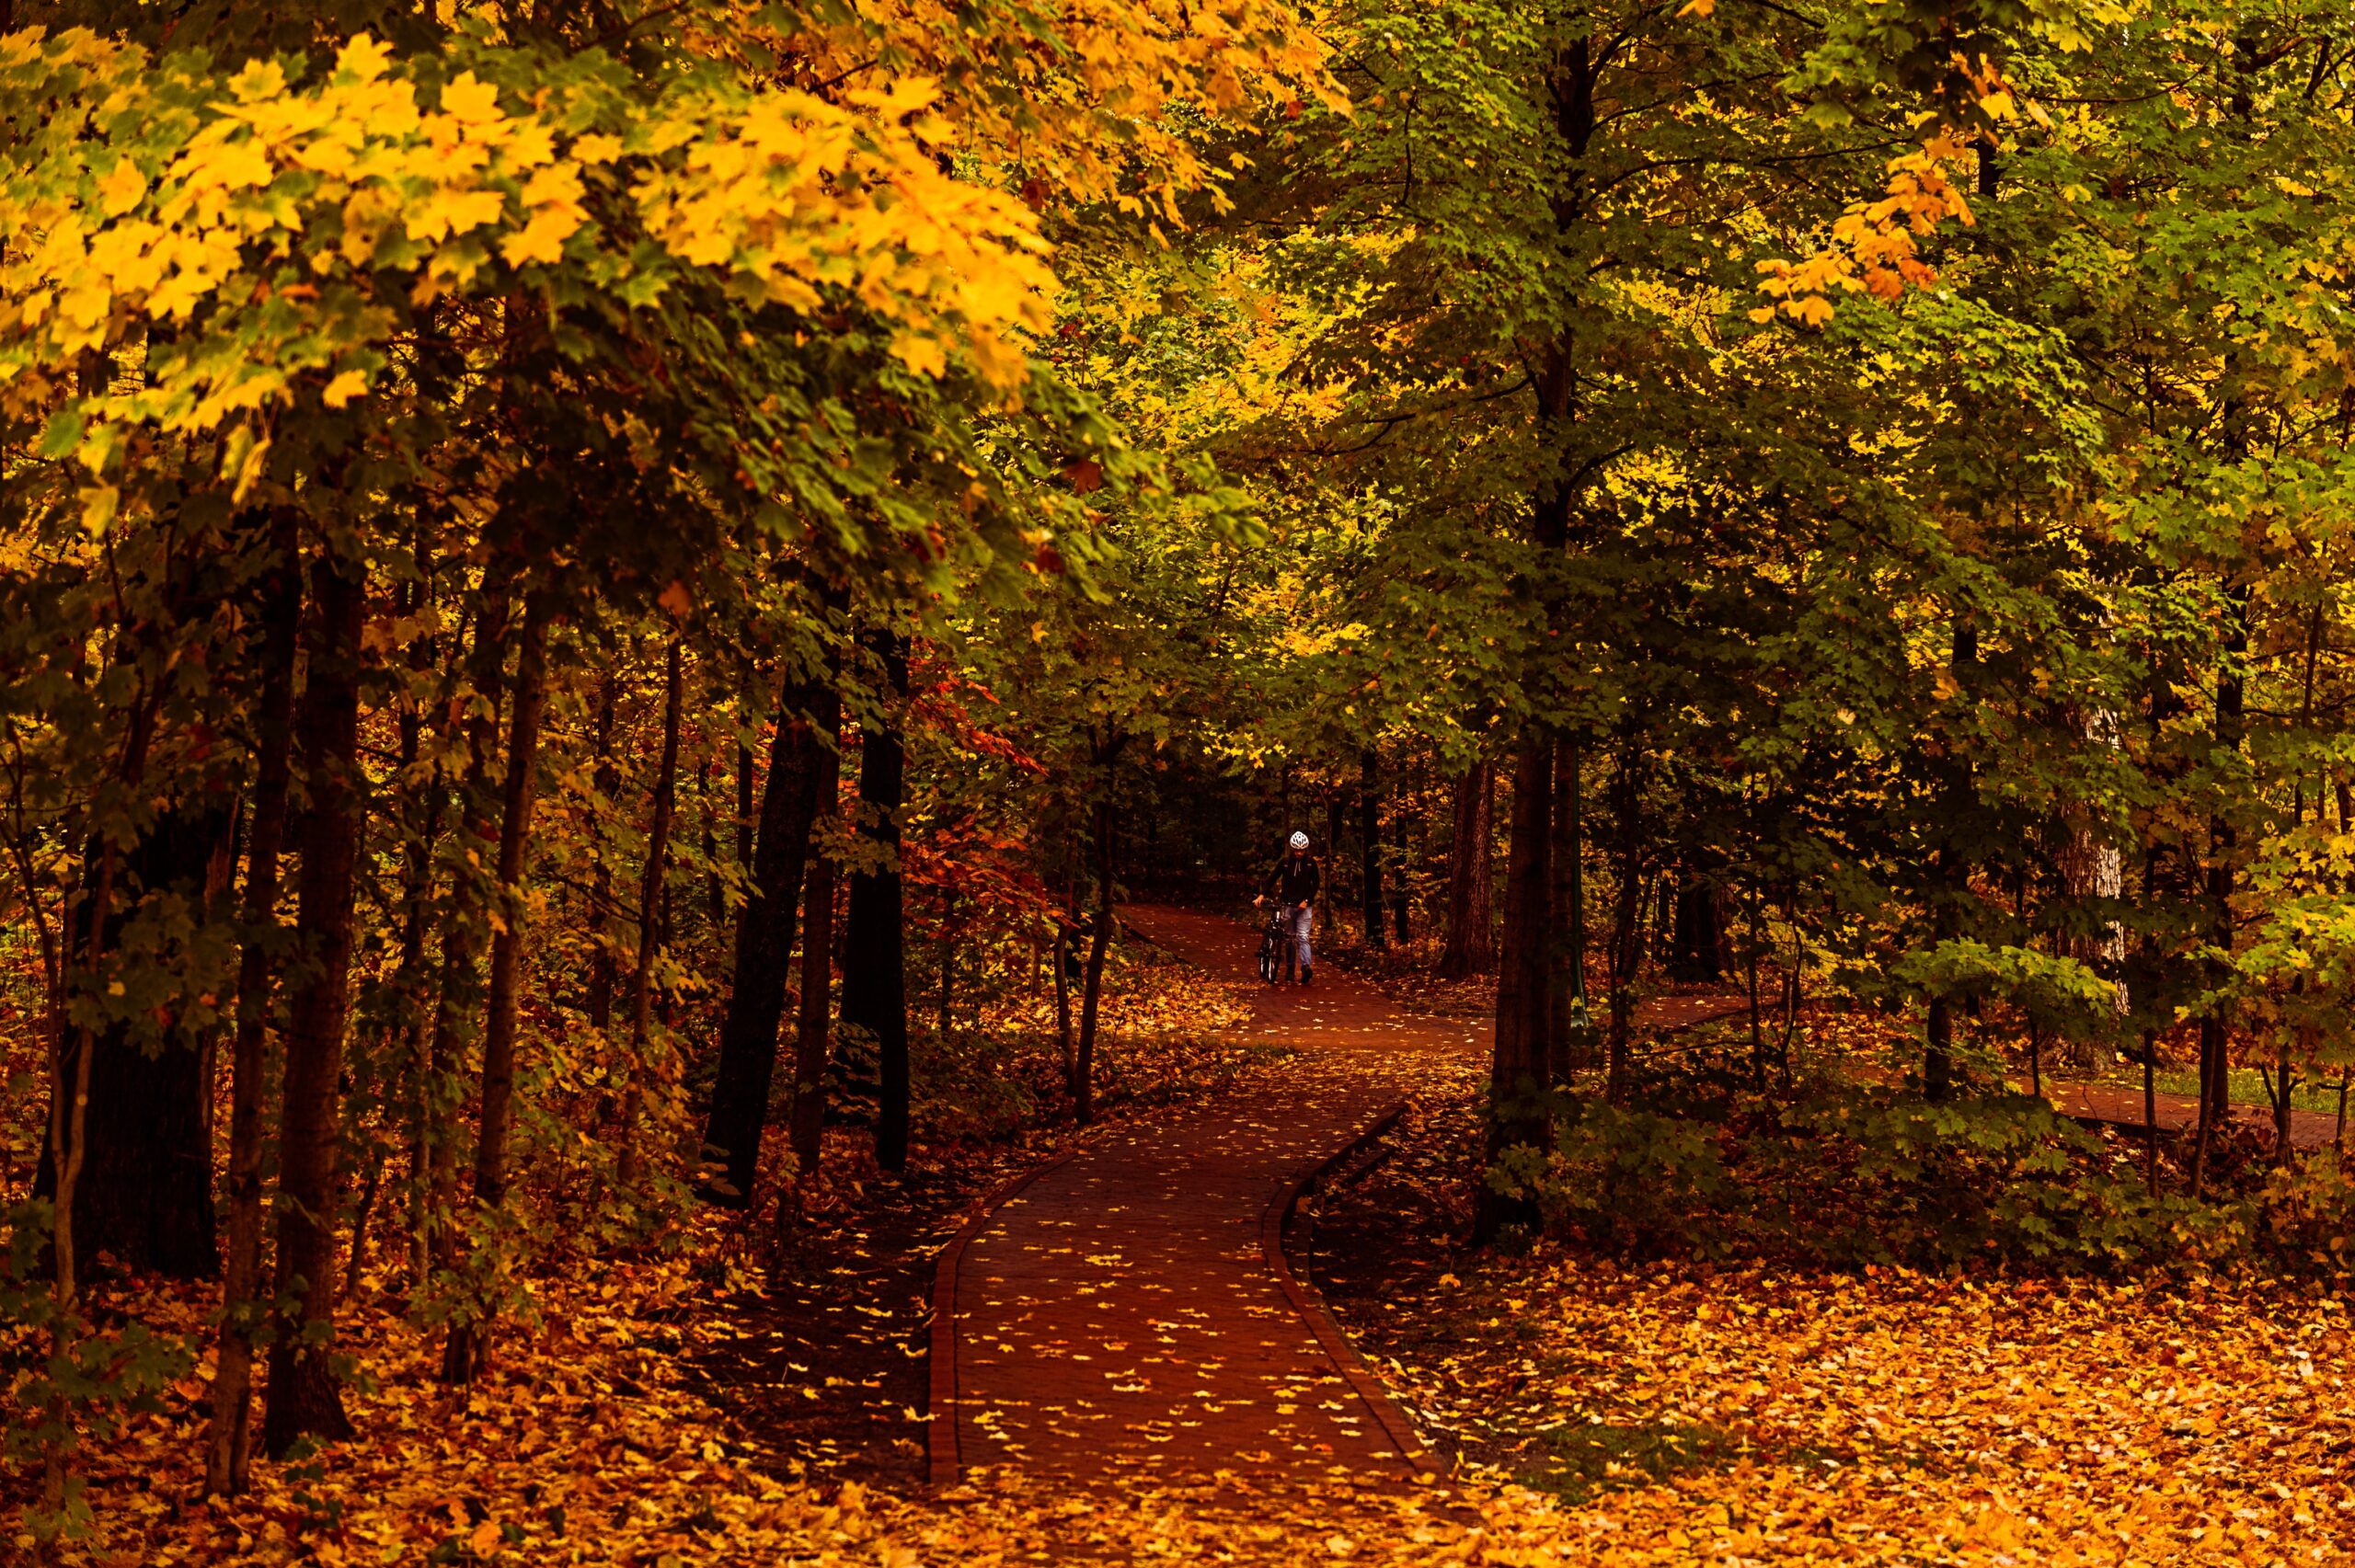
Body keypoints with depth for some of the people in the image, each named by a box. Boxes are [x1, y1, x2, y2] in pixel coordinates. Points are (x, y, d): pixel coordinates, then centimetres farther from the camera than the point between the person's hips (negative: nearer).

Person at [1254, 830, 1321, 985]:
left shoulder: (1311, 862, -2)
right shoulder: (1284, 861, -1)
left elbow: (1316, 883, -1)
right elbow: (1272, 878, -3)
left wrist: (1306, 900, -12)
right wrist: (1262, 895, -17)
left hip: (1304, 905, -2)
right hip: (1288, 904, 2)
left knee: (1303, 937, -13)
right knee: (1290, 937, 7)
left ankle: (1306, 966, -25)